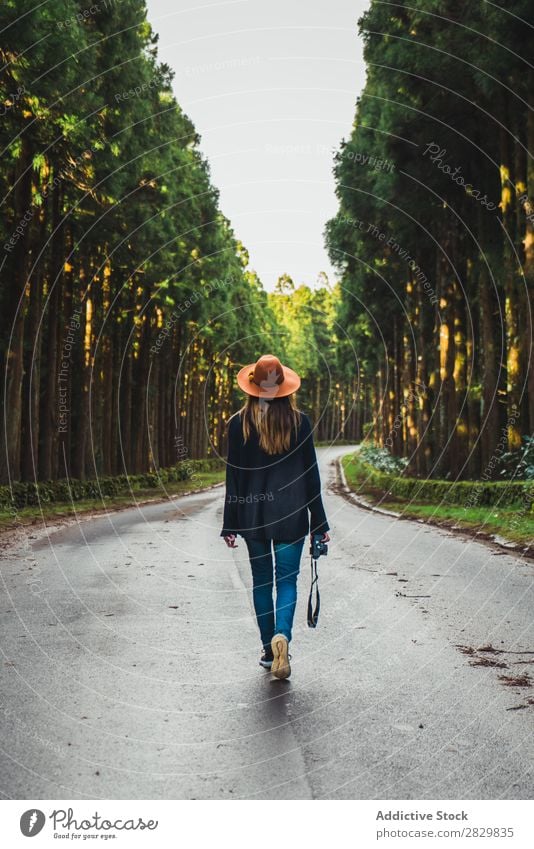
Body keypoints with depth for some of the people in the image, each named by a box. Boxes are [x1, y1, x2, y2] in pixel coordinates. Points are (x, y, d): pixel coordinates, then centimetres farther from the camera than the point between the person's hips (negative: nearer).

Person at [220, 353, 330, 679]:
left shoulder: (238, 423, -3)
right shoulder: (300, 422, -4)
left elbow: (234, 478, -2)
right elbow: (311, 476, -1)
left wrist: (230, 525, 3)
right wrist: (319, 523, 5)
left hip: (252, 516, 1)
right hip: (291, 515, -1)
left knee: (261, 581, 14)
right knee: (287, 580, 7)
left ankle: (269, 650, 20)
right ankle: (282, 634, -18)